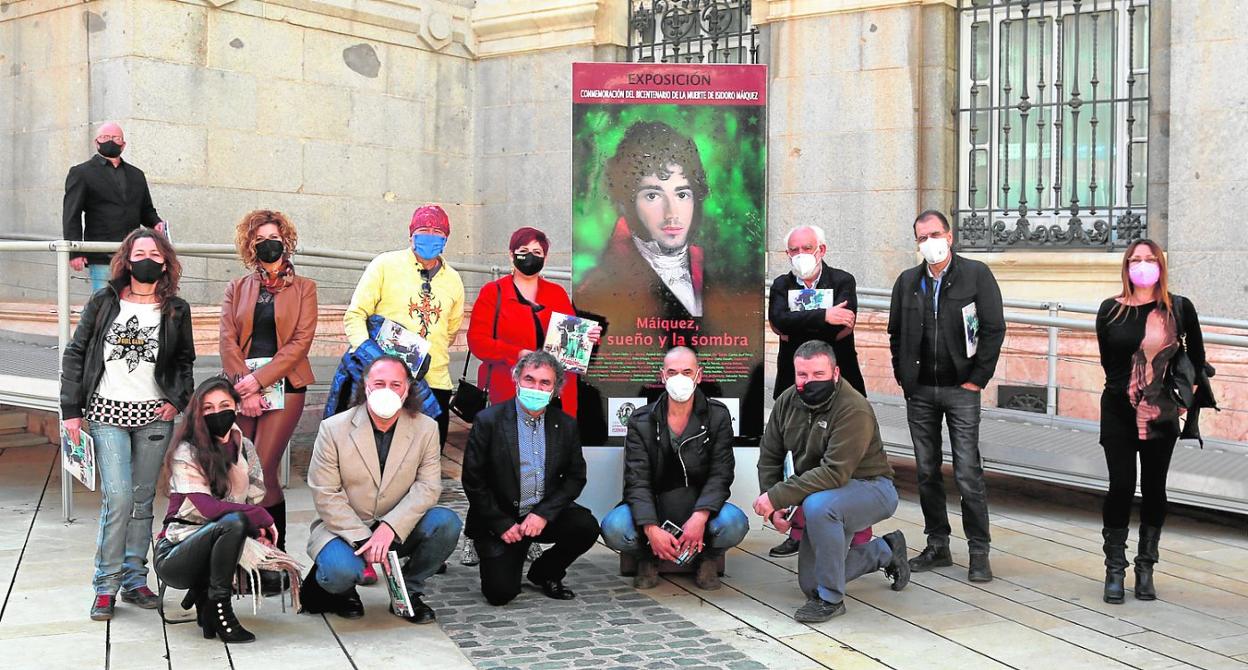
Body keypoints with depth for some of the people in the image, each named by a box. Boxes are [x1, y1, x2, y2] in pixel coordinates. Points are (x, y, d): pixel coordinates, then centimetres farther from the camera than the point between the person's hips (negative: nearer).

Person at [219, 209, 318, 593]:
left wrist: (258, 380, -11)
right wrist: (244, 387, -9)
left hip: (283, 386, -3)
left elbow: (300, 342, -2)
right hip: (243, 387, 3)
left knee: (262, 470, -11)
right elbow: (228, 341, 6)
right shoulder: (237, 289, 17)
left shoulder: (303, 288, 9)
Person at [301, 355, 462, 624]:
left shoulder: (426, 428, -4)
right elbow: (325, 495, -10)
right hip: (344, 526, -3)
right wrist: (363, 539, -21)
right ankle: (341, 590, 7)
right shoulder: (333, 428, -9)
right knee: (342, 572, -34)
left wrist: (390, 527, -26)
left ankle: (409, 591, 0)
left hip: (398, 529, 3)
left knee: (446, 523, -25)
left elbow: (428, 486, -10)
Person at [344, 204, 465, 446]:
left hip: (436, 381, 4)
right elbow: (354, 315, -3)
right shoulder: (385, 265, 0)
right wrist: (365, 347, -20)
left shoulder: (453, 280, 12)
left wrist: (427, 354, 14)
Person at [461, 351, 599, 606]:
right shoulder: (488, 421, -9)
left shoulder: (566, 425, 1)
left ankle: (545, 573, 6)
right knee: (501, 592, -16)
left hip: (545, 515, 3)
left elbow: (576, 477, 1)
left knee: (586, 527, -23)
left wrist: (543, 514, -14)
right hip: (500, 519, -3)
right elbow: (473, 481, -8)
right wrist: (503, 525, -13)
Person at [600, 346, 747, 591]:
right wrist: (651, 529, -27)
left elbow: (720, 474, -8)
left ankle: (707, 560, 4)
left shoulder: (718, 416, -1)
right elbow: (637, 481, -10)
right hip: (653, 510, 0)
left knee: (734, 523, -33)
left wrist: (700, 517, -27)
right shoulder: (641, 421, -2)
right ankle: (648, 558, 6)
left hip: (700, 508, 0)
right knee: (613, 528, -30)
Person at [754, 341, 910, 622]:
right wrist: (774, 508, -11)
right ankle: (885, 551, 32)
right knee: (810, 584, 10)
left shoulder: (854, 410, -27)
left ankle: (830, 599, -22)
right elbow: (769, 456, 2)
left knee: (817, 505, -39)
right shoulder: (788, 401, -5)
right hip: (822, 492, 8)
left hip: (870, 488, -8)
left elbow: (834, 473, -34)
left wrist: (777, 496, -34)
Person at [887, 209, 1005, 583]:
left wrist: (976, 379, -8)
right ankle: (937, 546, 18)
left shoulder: (976, 275, -2)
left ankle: (979, 552, 3)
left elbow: (994, 329, -4)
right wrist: (903, 377, 6)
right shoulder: (908, 282, 9)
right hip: (919, 391, 4)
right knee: (927, 472, 9)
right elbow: (896, 333, 16)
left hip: (960, 389, -4)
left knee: (968, 474, -6)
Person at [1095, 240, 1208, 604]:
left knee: (1154, 489, 8)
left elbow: (1196, 354, 12)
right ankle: (1115, 570, 8)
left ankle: (1145, 569, 18)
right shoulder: (1110, 310, -2)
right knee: (1121, 487, -3)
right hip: (1119, 413, -1)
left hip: (1162, 414, 1)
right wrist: (1126, 388, 3)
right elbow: (1108, 359, 7)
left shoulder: (1179, 308, -1)